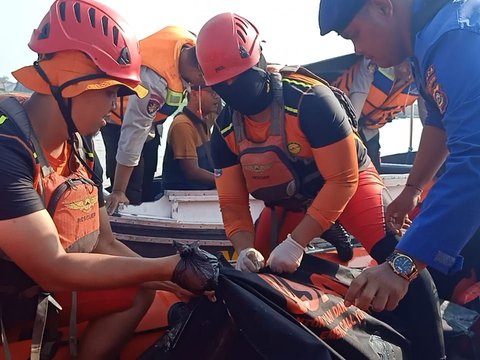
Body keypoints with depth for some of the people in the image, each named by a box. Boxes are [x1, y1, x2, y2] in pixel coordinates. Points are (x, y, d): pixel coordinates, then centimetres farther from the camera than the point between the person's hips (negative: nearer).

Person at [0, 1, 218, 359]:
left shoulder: (81, 150, -1)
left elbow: (105, 245, 2)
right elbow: (54, 269, -29)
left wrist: (181, 279, -7)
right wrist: (171, 267, -26)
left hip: (40, 291, 8)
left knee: (139, 291, 5)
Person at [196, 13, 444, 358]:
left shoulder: (310, 99, -32)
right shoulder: (225, 130, -13)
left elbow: (342, 180, -29)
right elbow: (233, 202, -8)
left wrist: (296, 242, -33)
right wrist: (245, 248, -28)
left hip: (348, 183, -5)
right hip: (288, 202, 5)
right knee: (253, 274, 4)